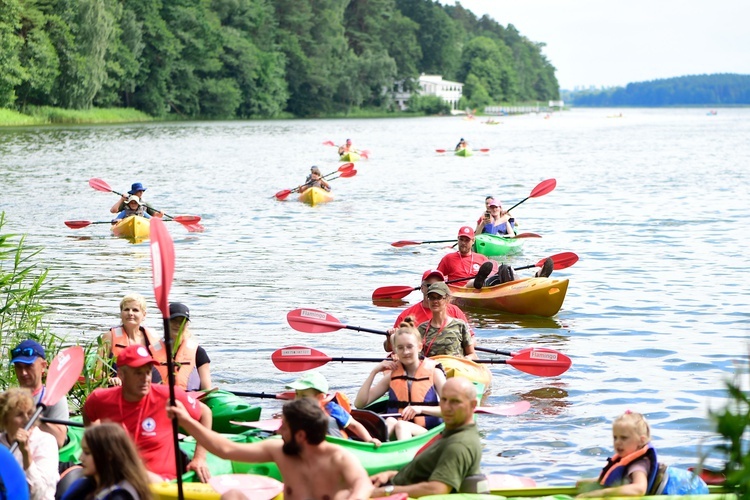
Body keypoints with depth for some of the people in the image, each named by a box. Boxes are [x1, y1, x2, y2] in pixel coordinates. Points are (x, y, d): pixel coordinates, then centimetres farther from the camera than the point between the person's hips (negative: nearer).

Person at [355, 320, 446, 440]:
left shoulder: (433, 372, 7)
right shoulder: (392, 375, 15)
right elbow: (359, 403, 10)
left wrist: (421, 408, -20)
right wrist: (374, 372, 4)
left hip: (426, 432, -3)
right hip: (394, 435, 3)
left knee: (401, 426, -35)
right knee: (390, 421, -31)